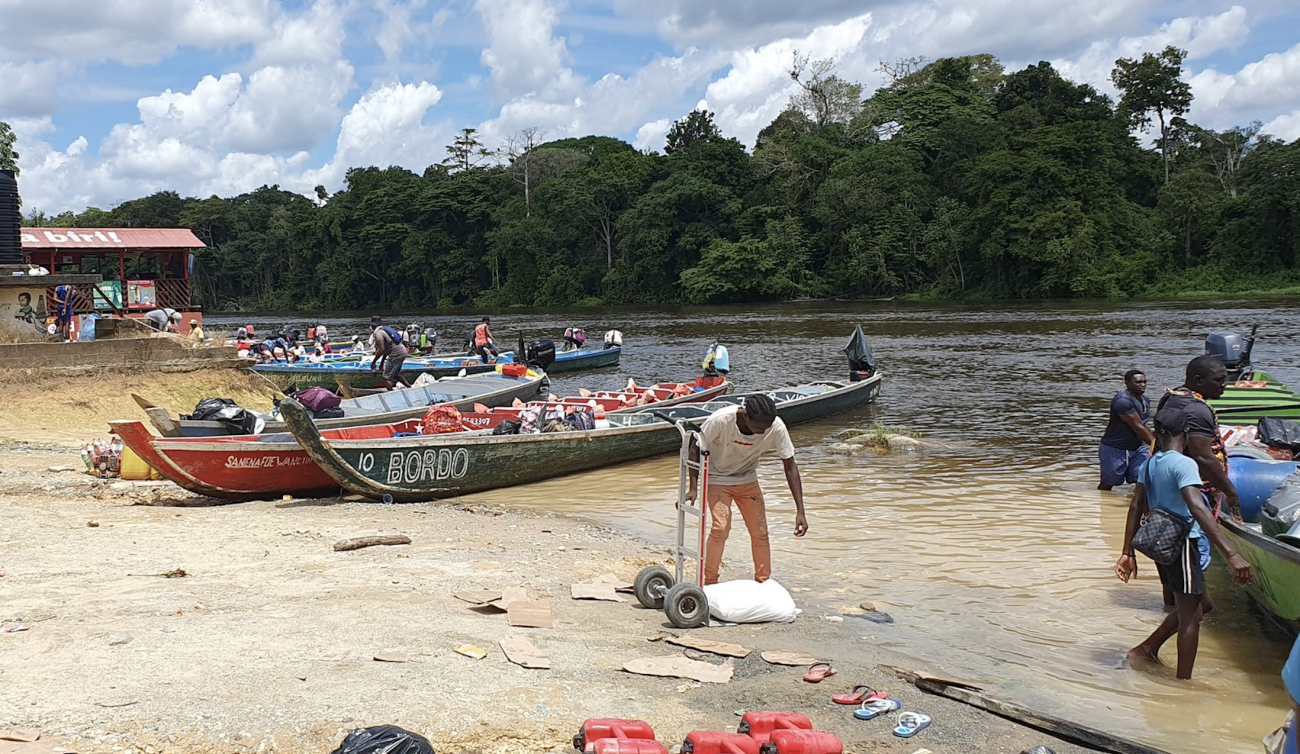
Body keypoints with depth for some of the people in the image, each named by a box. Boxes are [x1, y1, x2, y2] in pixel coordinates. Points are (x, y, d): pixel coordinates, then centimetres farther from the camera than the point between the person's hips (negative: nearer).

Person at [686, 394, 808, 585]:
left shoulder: (776, 427, -26)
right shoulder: (720, 421, -33)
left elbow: (790, 466, -18)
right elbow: (696, 448, -17)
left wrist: (800, 510, -21)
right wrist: (693, 487, -23)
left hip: (748, 480, 3)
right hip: (718, 479, -3)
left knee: (760, 532, -2)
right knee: (720, 527, -18)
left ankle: (763, 583, 15)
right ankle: (709, 583, -3)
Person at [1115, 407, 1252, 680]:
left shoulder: (1150, 464, 7)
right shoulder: (1183, 464, -17)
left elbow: (1136, 508, 9)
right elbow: (1197, 508, -29)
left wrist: (1127, 552, 13)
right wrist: (1231, 554, -33)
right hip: (1182, 544, -8)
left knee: (1202, 603, 22)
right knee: (1190, 616, 2)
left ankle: (1147, 648, 23)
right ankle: (1183, 682, 9)